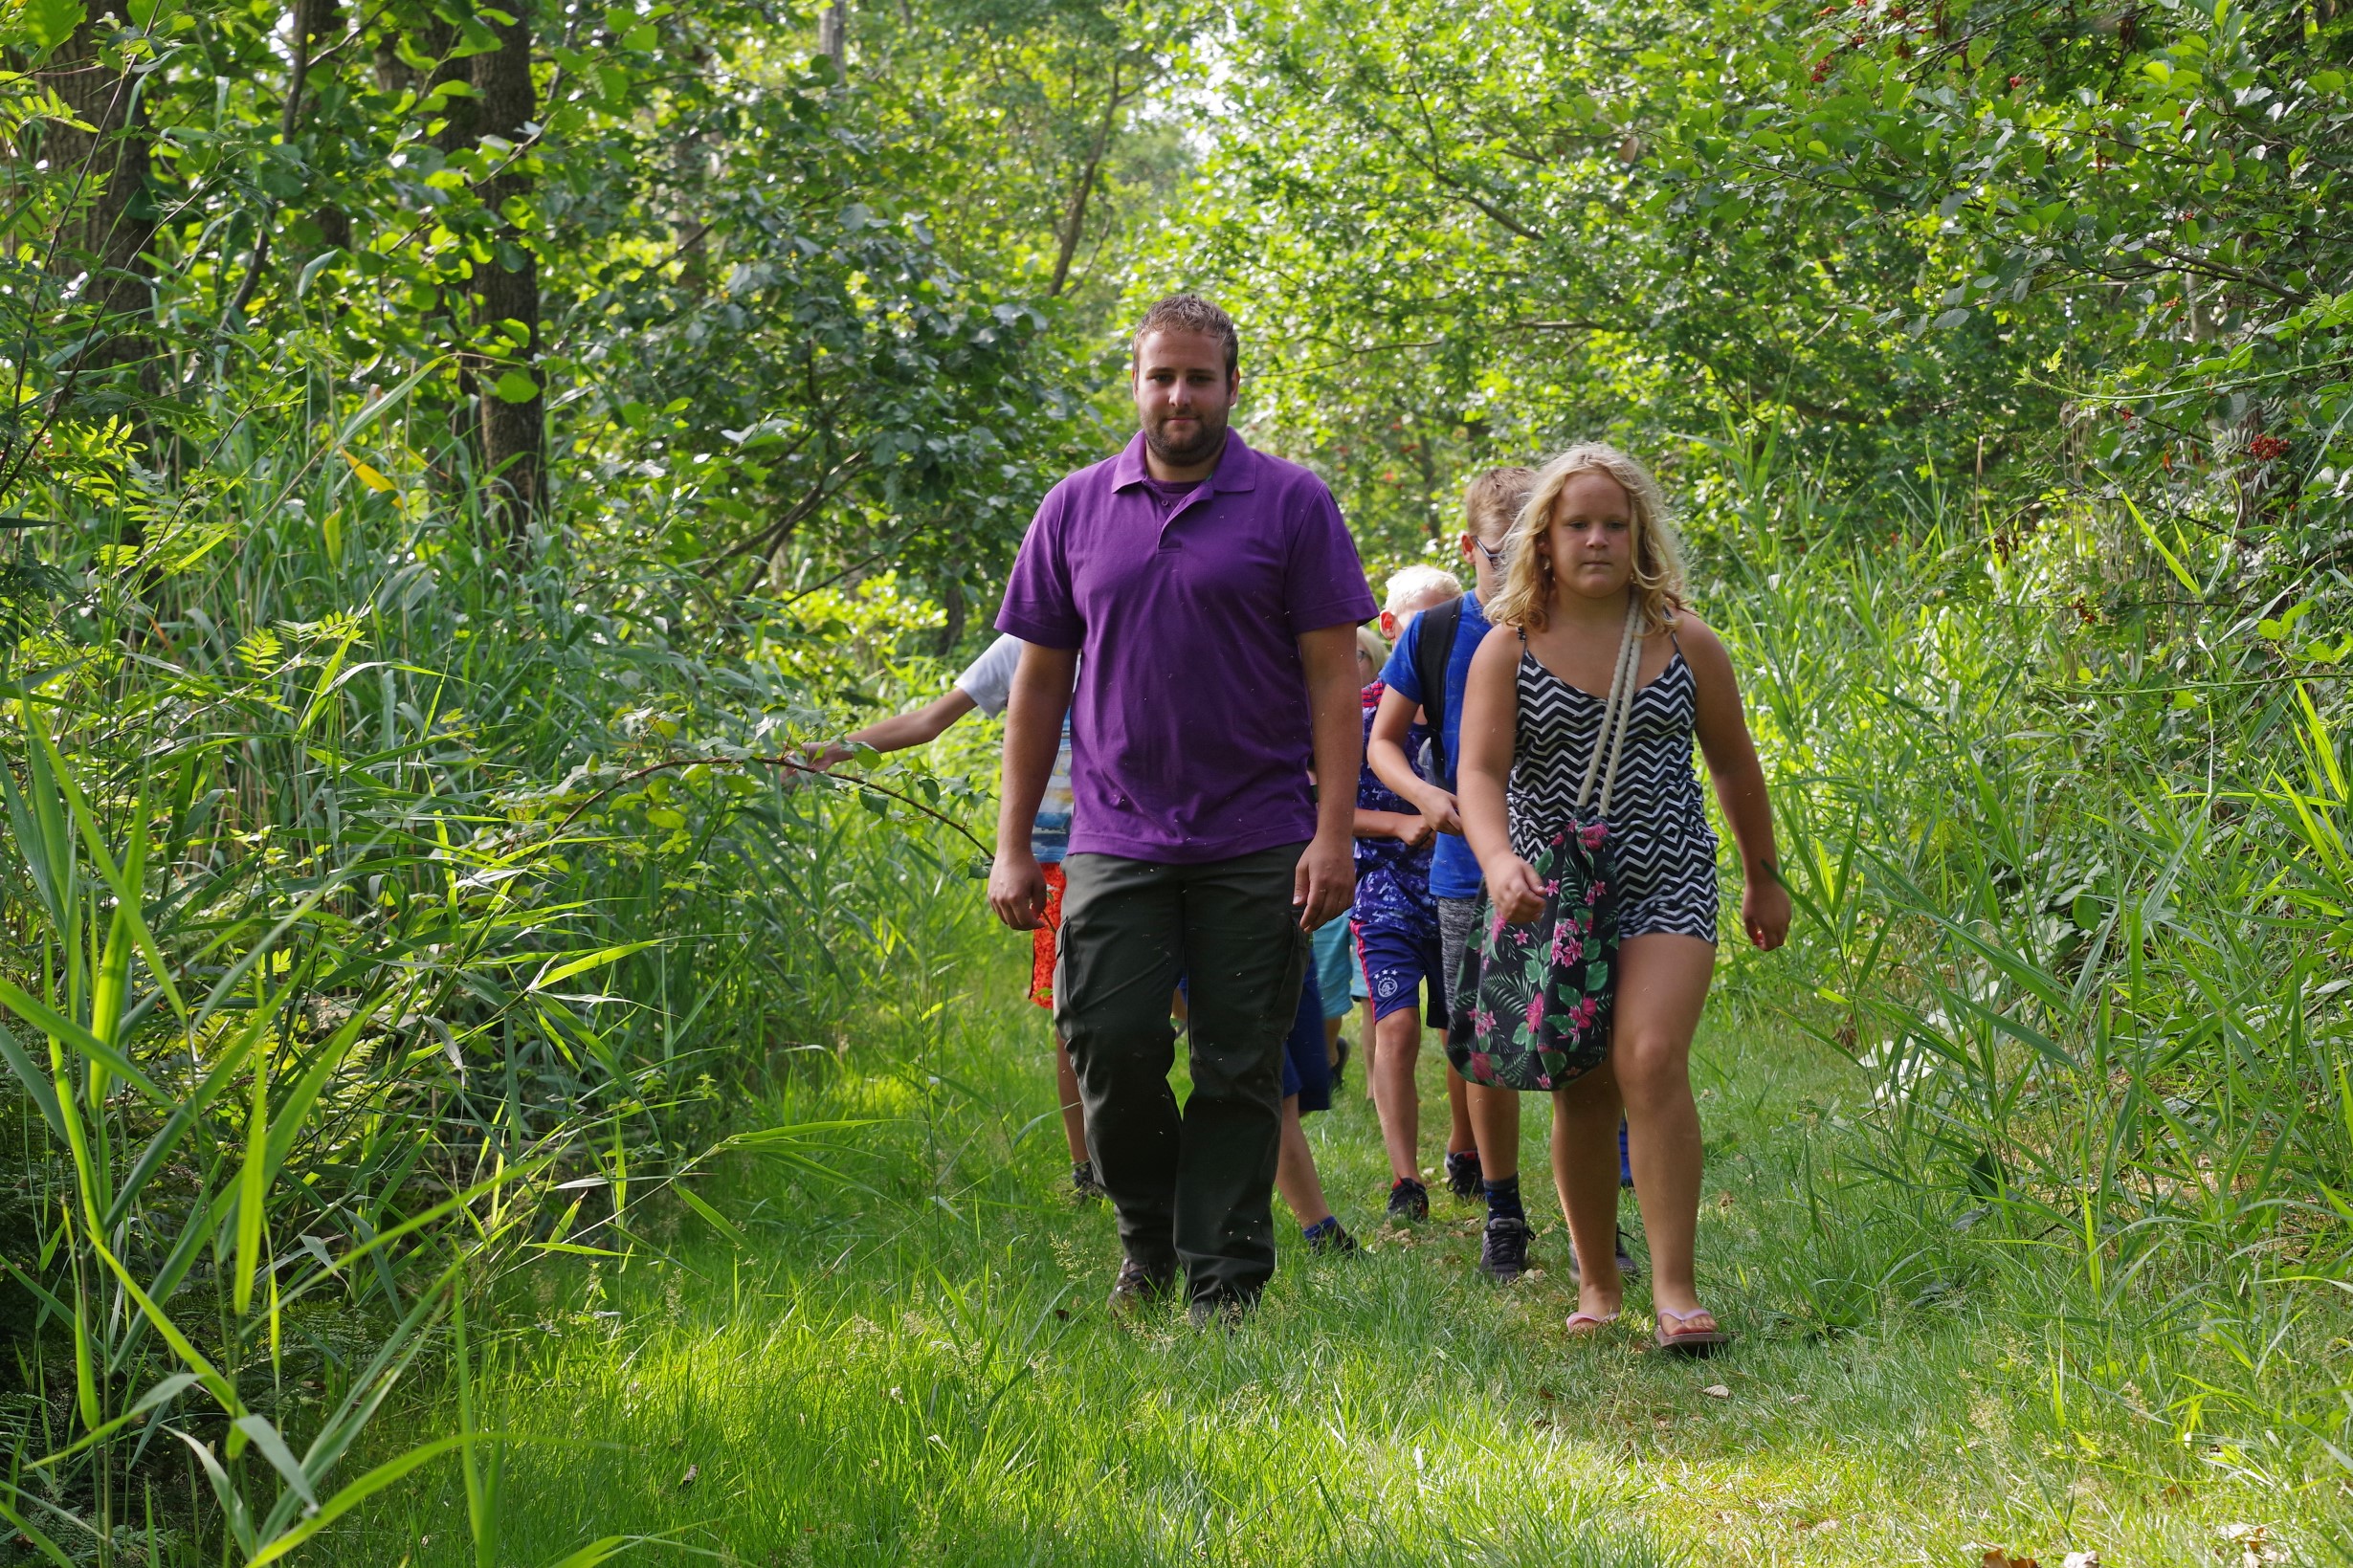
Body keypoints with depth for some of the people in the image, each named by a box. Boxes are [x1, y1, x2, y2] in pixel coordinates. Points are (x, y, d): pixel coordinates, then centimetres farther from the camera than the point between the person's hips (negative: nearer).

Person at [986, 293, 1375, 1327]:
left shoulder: (1292, 504, 2)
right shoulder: (1076, 509, 10)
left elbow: (1333, 675, 0)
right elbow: (1040, 680, 13)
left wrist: (1334, 832, -9)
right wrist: (1012, 846, 8)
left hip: (1256, 849, -2)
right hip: (1116, 841, 2)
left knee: (1238, 1068, 0)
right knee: (1108, 1042, -6)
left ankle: (1224, 1282, 9)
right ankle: (1148, 1236, 18)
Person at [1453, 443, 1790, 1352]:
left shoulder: (1685, 644, 4)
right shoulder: (1508, 648, 0)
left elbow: (1735, 766, 15)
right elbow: (1479, 772, -11)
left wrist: (1763, 879, 21)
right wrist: (1499, 861, -30)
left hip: (1667, 888, -1)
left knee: (1651, 1061, -19)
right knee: (1583, 1094, 5)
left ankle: (1674, 1287, -19)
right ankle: (1596, 1284, 20)